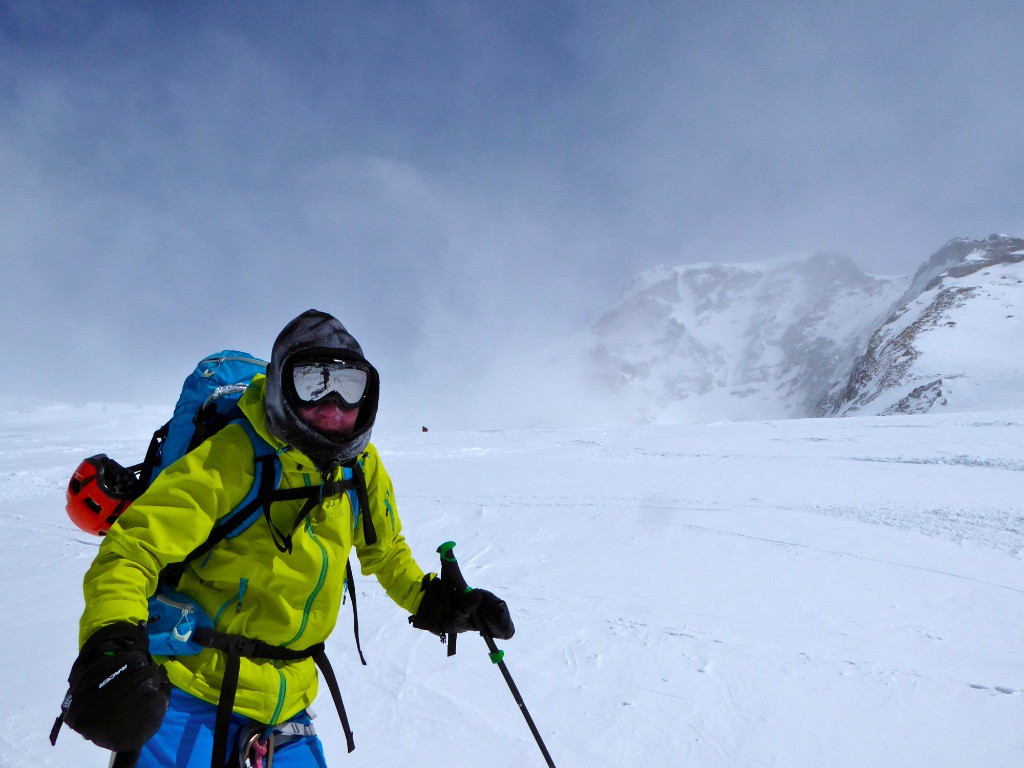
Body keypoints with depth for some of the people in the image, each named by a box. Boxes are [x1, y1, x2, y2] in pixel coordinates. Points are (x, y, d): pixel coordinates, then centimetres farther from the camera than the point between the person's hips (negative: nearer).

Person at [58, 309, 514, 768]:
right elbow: (133, 548, -22)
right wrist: (112, 643, -38)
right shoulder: (229, 458, -20)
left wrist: (432, 600, 4)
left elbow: (383, 548, 14)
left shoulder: (361, 466, -3)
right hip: (194, 695, -5)